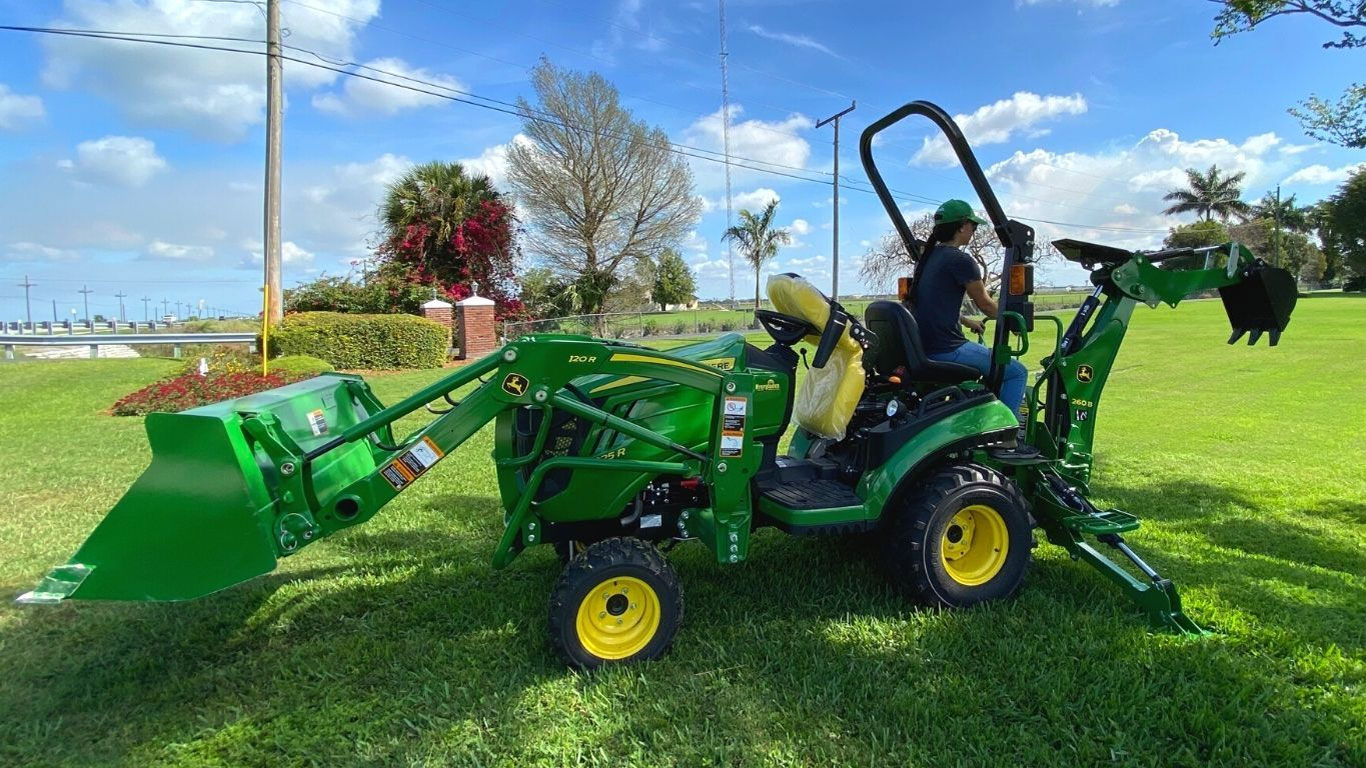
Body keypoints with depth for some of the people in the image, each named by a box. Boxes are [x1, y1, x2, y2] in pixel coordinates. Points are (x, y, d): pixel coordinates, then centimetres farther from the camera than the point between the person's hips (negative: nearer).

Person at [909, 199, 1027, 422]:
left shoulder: (927, 256, 14)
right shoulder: (960, 261, -12)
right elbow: (986, 304, -3)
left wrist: (966, 321, 28)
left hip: (921, 348, 10)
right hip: (946, 349, -10)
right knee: (1017, 371, 2)